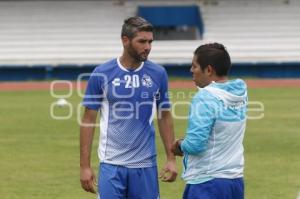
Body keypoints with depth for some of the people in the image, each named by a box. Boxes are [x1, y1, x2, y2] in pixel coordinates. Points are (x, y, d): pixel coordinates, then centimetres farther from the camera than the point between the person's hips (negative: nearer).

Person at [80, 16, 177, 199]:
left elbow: (165, 117, 11)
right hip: (111, 165, -2)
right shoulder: (102, 74, -4)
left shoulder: (158, 74, 2)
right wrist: (85, 165, -3)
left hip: (146, 165, 2)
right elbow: (88, 120, 0)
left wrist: (171, 158, 5)